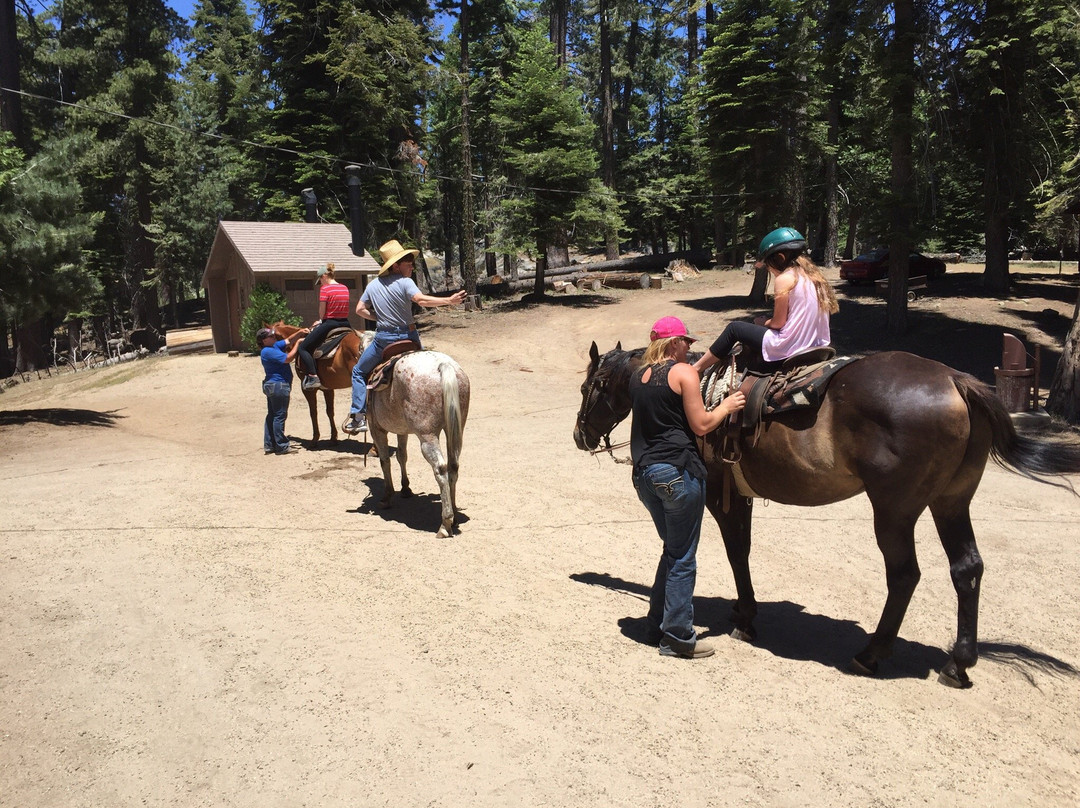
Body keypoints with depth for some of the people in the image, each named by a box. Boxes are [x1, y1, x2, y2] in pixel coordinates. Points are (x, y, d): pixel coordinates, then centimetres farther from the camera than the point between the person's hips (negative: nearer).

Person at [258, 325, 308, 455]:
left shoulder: (274, 346, 11)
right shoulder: (268, 351, -18)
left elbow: (288, 341, 17)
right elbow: (288, 358, -22)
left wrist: (299, 333, 1)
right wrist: (298, 344, -13)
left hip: (272, 385, 11)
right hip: (279, 386, -11)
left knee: (272, 415, 14)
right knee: (280, 416, -4)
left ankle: (269, 445, 20)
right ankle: (281, 446, 1)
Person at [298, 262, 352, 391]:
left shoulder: (325, 289, -9)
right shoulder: (345, 288, 11)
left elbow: (322, 312, -10)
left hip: (329, 324, -6)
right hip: (346, 324, 6)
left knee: (303, 348, 4)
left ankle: (313, 376, -10)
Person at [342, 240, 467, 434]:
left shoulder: (373, 285, 5)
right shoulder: (405, 282, -11)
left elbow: (360, 309, 9)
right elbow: (421, 300, -28)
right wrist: (449, 301, -32)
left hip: (383, 338, 3)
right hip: (407, 336, -3)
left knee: (359, 372, 20)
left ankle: (358, 416, 10)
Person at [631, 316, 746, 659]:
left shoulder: (637, 376, 12)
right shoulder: (683, 372, -8)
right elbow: (701, 425, -10)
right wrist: (726, 406, 7)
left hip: (643, 473, 7)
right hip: (678, 472, -7)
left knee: (673, 548, 23)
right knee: (682, 558, 4)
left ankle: (658, 620, 30)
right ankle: (677, 637, 11)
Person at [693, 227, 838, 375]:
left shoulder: (784, 279, -13)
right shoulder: (814, 276, 11)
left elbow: (778, 323, -13)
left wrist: (763, 323, 9)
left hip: (789, 347, -8)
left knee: (734, 328, 10)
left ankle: (697, 368, 21)